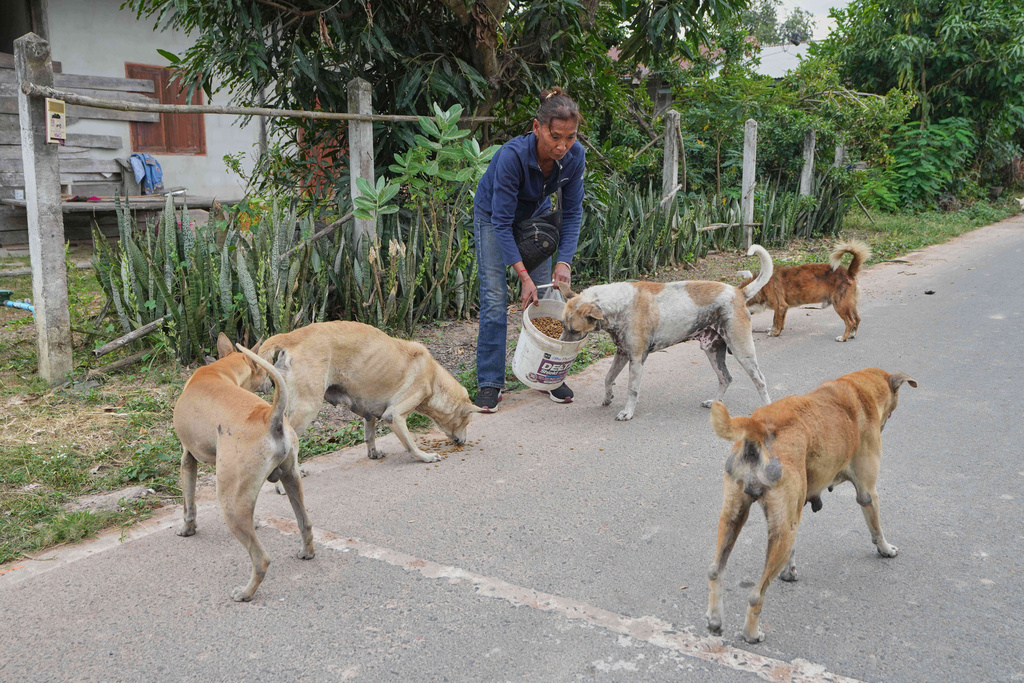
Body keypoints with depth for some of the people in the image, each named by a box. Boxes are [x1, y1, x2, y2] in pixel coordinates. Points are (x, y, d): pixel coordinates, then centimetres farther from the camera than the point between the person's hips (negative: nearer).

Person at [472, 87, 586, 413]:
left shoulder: (574, 156, -25)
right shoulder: (513, 155, -38)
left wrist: (564, 261, -25)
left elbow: (572, 212, -14)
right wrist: (523, 276, -35)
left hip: (535, 216, 4)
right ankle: (490, 381, -3)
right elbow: (502, 222, -32)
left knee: (545, 295, -1)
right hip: (493, 217, -4)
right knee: (494, 298, -11)